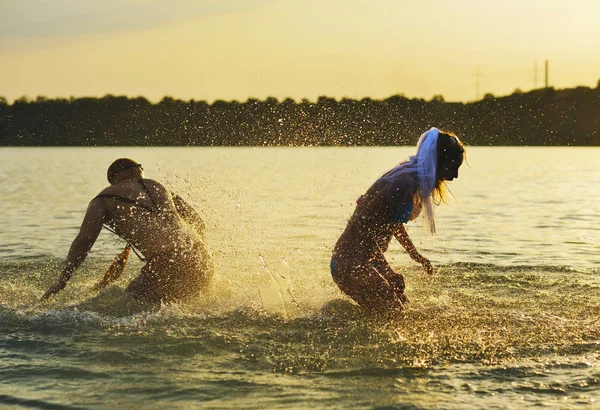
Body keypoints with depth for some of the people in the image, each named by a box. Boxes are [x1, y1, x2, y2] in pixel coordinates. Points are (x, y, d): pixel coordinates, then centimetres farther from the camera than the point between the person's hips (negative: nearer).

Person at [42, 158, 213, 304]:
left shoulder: (103, 199, 14)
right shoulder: (156, 186, 27)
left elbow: (85, 239, 0)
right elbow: (197, 221, 26)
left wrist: (62, 280, 3)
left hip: (167, 263, -6)